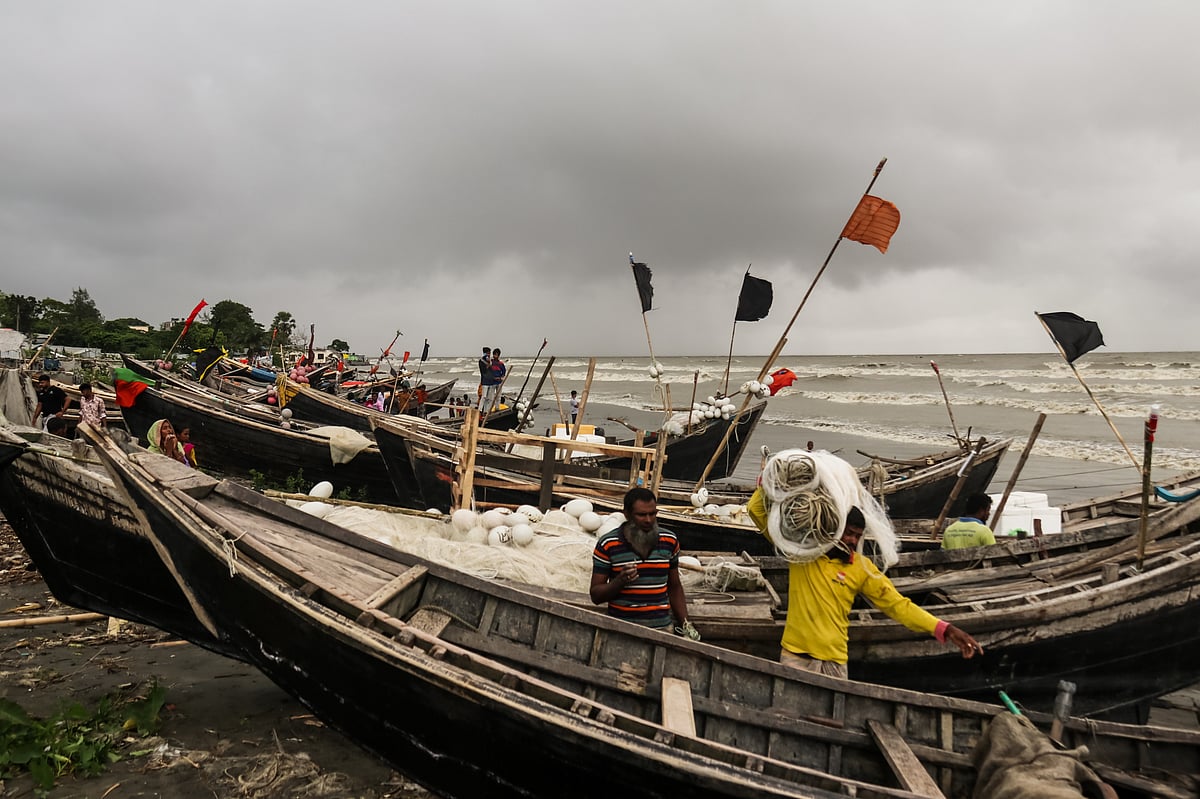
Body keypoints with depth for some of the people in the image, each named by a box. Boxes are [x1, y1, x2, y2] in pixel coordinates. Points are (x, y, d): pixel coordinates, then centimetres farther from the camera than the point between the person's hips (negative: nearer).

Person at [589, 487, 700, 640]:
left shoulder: (670, 541, 7)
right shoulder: (607, 545, -3)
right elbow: (595, 595, 0)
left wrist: (685, 624, 10)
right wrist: (620, 581, -16)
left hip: (662, 629, 2)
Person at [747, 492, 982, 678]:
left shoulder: (862, 568, 3)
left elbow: (898, 605, 1)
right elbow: (757, 510, -2)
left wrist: (946, 630, -8)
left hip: (836, 660, 2)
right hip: (795, 655, -2)